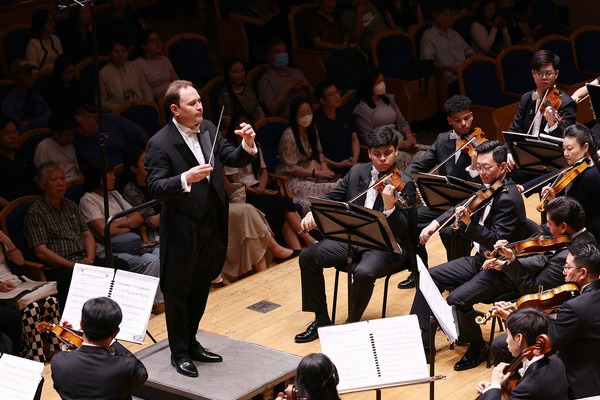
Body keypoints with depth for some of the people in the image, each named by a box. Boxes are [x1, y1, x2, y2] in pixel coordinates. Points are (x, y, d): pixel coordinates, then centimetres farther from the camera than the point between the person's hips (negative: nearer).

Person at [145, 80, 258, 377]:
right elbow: (156, 188, -22)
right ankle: (179, 353, 23)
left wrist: (248, 145, -15)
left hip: (211, 226, 7)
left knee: (200, 288, 20)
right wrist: (186, 178, -37)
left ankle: (191, 343, 37)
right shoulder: (160, 144, -17)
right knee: (178, 292, 9)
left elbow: (234, 159, 6)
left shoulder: (208, 129, 2)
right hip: (182, 230, -7)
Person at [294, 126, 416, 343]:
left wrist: (389, 207, -40)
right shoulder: (357, 172, 7)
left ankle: (352, 325, -10)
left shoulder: (404, 184, -11)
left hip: (387, 247, -6)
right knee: (308, 256, -8)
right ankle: (321, 320, 3)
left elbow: (400, 229, -19)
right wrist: (313, 212, -6)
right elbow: (333, 197, 14)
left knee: (363, 273, -36)